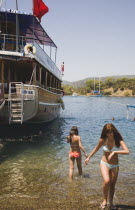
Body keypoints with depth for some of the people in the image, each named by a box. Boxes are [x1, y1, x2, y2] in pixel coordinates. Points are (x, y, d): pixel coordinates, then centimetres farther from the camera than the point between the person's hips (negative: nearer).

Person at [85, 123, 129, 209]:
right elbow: (96, 148, 7)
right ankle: (105, 200, 0)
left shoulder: (118, 140, -16)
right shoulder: (103, 140, -11)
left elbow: (127, 151, -30)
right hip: (104, 163, 0)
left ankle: (111, 203, 33)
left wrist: (114, 152, -35)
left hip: (115, 165, 1)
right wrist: (89, 157, 14)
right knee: (107, 181, -24)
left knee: (112, 185, 11)